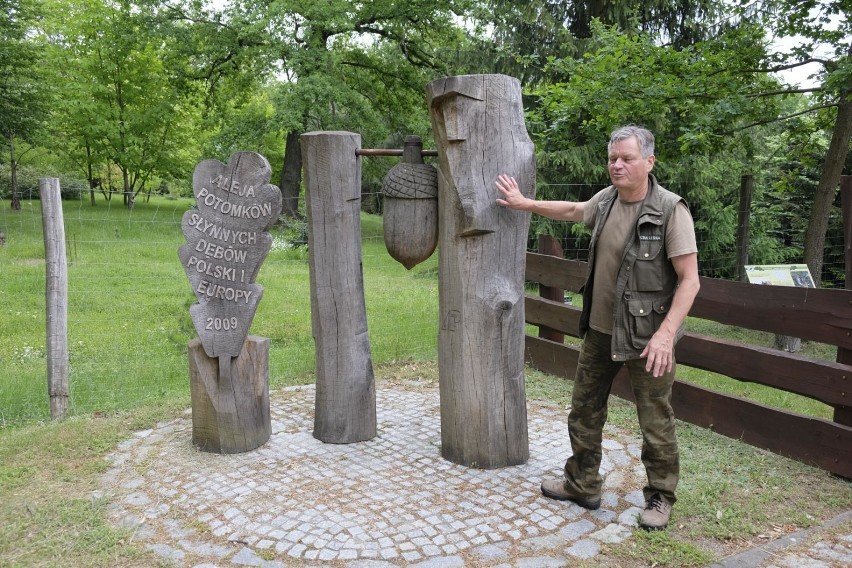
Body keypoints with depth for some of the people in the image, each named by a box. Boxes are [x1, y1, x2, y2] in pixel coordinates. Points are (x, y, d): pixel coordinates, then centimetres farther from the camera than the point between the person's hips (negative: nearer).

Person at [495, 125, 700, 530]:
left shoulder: (670, 209, -16)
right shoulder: (606, 200, 4)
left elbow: (689, 280, -17)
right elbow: (572, 210, 26)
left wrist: (666, 333, -25)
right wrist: (525, 203, 29)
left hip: (646, 337, -7)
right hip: (599, 329, 7)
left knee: (655, 422, 4)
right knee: (584, 411, 15)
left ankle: (660, 497, 26)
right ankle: (582, 485, 33)